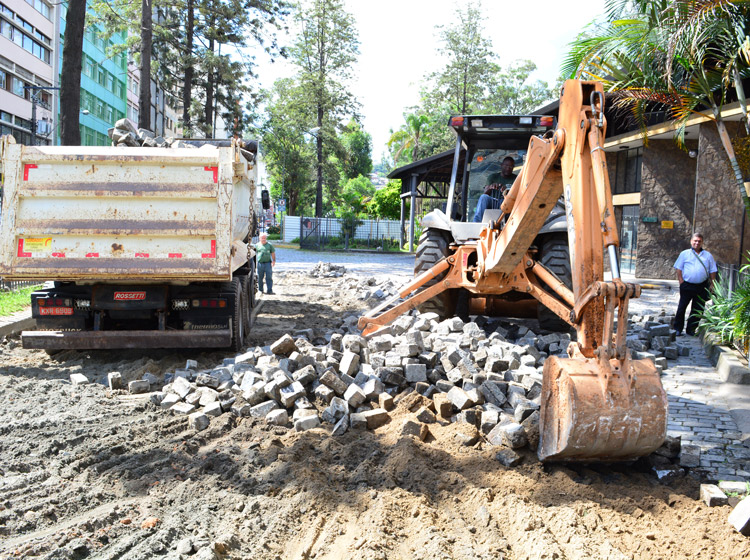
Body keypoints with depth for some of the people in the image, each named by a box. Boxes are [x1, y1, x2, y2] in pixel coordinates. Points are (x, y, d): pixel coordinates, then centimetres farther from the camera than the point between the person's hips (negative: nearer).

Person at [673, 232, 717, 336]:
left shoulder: (708, 255, 11)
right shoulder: (684, 254, 5)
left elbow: (712, 272, 12)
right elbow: (678, 269, 3)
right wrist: (681, 282, -7)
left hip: (702, 287, 2)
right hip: (687, 285, -2)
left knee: (698, 309, 6)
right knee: (682, 307, -1)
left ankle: (691, 329, 17)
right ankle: (677, 329, 7)